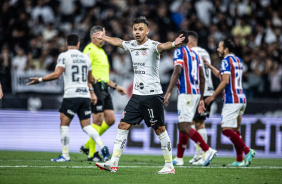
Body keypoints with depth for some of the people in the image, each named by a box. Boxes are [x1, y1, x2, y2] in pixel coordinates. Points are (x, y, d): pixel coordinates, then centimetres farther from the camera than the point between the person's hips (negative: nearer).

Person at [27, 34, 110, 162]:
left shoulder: (64, 56, -2)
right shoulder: (85, 57, 16)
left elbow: (56, 74, -13)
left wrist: (39, 80, -4)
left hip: (71, 95, -5)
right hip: (85, 96, 5)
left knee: (64, 124, 3)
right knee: (86, 126, 9)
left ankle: (65, 155, 1)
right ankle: (102, 146, -9)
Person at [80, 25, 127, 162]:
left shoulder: (101, 51, 23)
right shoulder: (90, 50, -8)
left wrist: (115, 86, 26)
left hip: (104, 88, 9)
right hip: (96, 87, -9)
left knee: (110, 120, 6)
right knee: (98, 121, -8)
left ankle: (87, 146, 16)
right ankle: (92, 153, 1)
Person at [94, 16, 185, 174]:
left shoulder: (152, 46, -11)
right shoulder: (131, 45, 10)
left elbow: (161, 46, -34)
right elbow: (118, 42, 32)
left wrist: (173, 44, -56)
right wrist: (104, 37, 48)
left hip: (153, 95, -7)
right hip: (137, 95, 7)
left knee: (160, 129, -2)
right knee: (123, 125, 2)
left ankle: (169, 166, 6)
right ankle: (114, 163, 3)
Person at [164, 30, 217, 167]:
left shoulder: (179, 52, -4)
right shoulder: (194, 53, 20)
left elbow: (177, 71, -18)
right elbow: (202, 78, 20)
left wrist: (168, 92, -20)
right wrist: (201, 99, 25)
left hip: (186, 93, -9)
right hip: (196, 93, 9)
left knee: (184, 127, -13)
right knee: (183, 126, 13)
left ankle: (208, 150, -22)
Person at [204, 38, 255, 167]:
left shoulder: (226, 61, -9)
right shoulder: (238, 60, 19)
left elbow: (225, 81, -17)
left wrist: (213, 96, -13)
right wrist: (209, 66, 33)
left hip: (231, 100, -9)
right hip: (241, 99, 9)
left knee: (226, 129, -10)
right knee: (235, 130, 11)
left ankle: (247, 151, -17)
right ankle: (240, 160, 8)